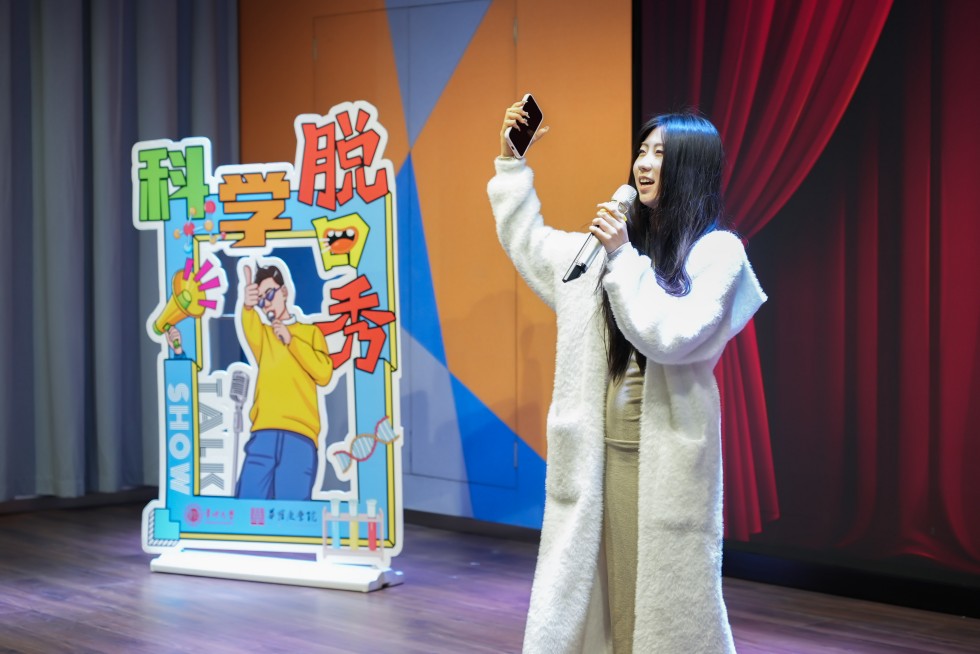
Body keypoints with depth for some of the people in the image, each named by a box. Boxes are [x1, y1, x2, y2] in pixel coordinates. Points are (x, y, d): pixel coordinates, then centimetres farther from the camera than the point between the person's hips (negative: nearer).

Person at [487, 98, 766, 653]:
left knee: (665, 602, 0)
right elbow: (525, 241, 25)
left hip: (666, 455, -6)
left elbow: (670, 336, -18)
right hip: (601, 450, 6)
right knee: (601, 591, 9)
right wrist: (512, 160, 20)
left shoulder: (717, 252, -6)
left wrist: (624, 258, -16)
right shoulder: (612, 241, 12)